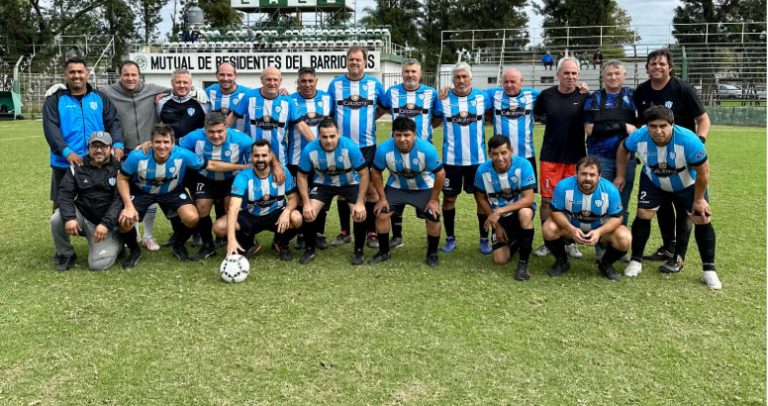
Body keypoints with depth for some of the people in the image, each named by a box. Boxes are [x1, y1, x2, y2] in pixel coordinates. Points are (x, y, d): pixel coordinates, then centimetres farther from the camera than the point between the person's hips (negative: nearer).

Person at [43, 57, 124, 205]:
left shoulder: (100, 97, 10)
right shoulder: (55, 100, 3)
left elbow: (113, 122, 4)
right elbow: (50, 128, -8)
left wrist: (117, 144, -16)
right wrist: (66, 151, -24)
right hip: (64, 163, -1)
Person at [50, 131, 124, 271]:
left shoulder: (118, 169, -5)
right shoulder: (77, 167, 3)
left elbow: (119, 200, -13)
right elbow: (66, 194, -6)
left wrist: (106, 224, -26)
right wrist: (69, 218, -25)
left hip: (106, 224, -3)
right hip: (81, 216, 3)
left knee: (99, 264, -18)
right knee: (57, 219, -28)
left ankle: (115, 243, 16)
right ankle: (65, 254, 0)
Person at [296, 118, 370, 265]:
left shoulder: (350, 147, -31)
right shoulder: (309, 150, -26)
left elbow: (364, 174, -20)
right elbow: (302, 176, -10)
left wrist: (360, 202, -23)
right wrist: (306, 202, -17)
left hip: (350, 183, -1)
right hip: (322, 184, 1)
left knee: (360, 214, -20)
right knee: (308, 213, -16)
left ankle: (358, 251, 5)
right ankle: (309, 250, 10)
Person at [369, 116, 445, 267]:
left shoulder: (426, 149, -34)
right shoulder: (384, 149, -29)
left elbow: (440, 174, -19)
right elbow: (376, 173, -10)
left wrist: (434, 200, -14)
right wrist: (382, 198, -9)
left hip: (424, 188, -1)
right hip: (396, 187, 2)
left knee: (434, 218, -12)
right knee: (381, 214, -9)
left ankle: (432, 253, 13)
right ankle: (383, 252, 14)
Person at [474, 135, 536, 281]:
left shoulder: (523, 165, -25)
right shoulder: (483, 170, -18)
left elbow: (528, 199, -28)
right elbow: (481, 198, -2)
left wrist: (500, 211, -36)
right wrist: (496, 225, -5)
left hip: (520, 209, -2)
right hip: (499, 216, 3)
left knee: (525, 213, -40)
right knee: (500, 259, -7)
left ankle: (523, 263, -21)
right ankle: (514, 241, 30)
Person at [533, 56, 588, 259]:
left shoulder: (584, 97, -2)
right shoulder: (546, 95, 1)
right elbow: (537, 115, 18)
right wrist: (552, 123, 8)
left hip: (575, 157, 0)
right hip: (550, 156, 1)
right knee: (547, 199, 2)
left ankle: (571, 242, 20)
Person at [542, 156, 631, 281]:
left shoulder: (610, 189, -23)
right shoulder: (563, 186, -25)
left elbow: (617, 217, -16)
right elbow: (556, 211, -17)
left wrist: (599, 232, -34)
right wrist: (571, 229, -34)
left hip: (601, 228, 0)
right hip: (571, 226, 0)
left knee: (624, 239, -25)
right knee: (549, 229, -28)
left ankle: (606, 264, 9)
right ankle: (561, 261, 3)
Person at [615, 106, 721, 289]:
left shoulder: (689, 140, -37)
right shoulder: (638, 138, -29)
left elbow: (703, 172, -23)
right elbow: (623, 149, -3)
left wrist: (698, 199, -15)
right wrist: (620, 175, -1)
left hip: (688, 184, -1)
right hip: (653, 182, 2)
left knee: (702, 220, -7)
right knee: (643, 215, -9)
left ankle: (709, 271, 5)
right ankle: (636, 261, 9)